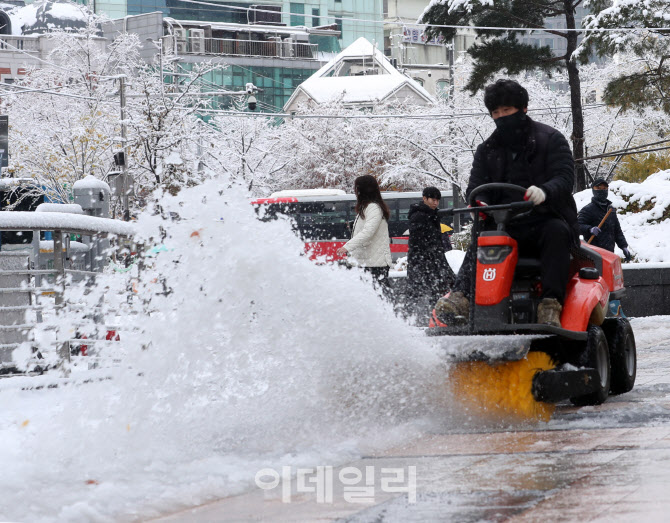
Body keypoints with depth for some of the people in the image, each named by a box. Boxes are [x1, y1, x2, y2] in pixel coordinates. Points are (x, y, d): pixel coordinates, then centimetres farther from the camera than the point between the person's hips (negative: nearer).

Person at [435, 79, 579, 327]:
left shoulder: (550, 139, 4)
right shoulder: (488, 150, 17)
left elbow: (565, 177, -10)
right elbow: (476, 185, 9)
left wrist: (544, 191, -34)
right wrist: (478, 203, -19)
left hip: (546, 219, -3)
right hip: (505, 225, 3)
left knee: (557, 232, -36)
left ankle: (551, 304, -45)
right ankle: (461, 295, -44)